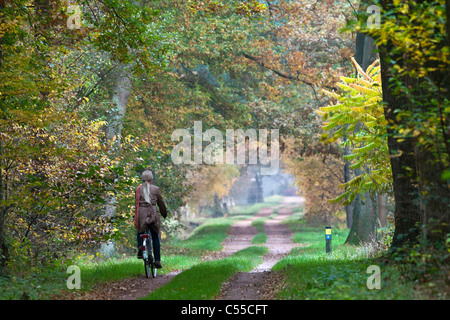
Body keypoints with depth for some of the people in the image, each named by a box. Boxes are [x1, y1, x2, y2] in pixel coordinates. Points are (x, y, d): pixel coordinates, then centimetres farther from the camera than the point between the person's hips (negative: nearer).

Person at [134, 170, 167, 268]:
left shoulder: (138, 189, 8)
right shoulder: (156, 189, 6)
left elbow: (137, 203, 10)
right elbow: (161, 203, 12)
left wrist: (135, 215, 23)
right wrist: (164, 214, 26)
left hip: (141, 213, 0)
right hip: (153, 213, 0)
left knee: (140, 232, 24)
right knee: (155, 237, 8)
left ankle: (140, 246, -6)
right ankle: (157, 260, 3)